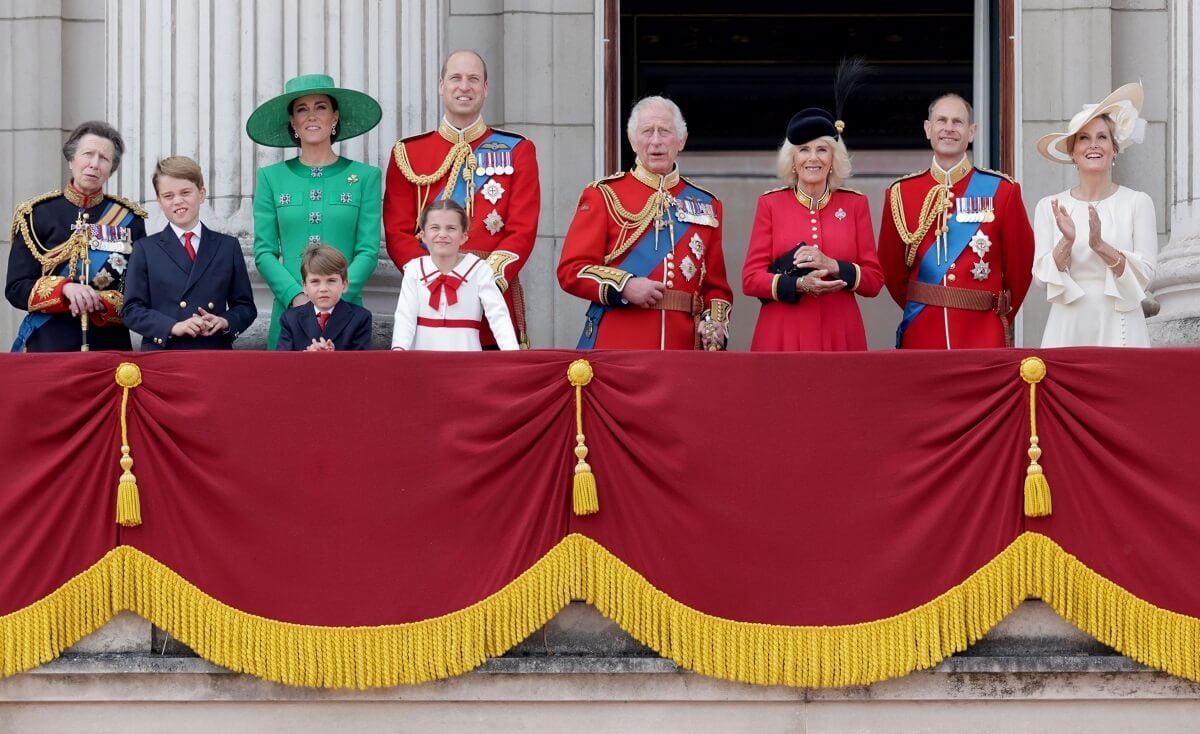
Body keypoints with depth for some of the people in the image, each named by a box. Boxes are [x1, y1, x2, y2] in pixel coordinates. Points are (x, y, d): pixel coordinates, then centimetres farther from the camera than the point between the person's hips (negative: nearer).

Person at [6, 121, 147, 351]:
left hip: (110, 347, 1)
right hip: (48, 345, -1)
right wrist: (64, 289, -18)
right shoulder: (37, 214, 3)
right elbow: (16, 288, 0)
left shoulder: (130, 219, 6)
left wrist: (100, 302, -16)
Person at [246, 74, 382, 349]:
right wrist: (296, 296, -11)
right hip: (289, 308, 1)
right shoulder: (271, 178, 9)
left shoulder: (365, 177, 7)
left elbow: (368, 252, 1)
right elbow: (264, 252, 4)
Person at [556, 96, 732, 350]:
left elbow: (716, 284, 16)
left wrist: (715, 323, -4)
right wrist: (624, 286, -15)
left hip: (684, 347, 3)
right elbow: (571, 270, -1)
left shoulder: (706, 205, 15)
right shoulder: (604, 195, 5)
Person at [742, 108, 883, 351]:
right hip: (782, 337, -1)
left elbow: (874, 280, 4)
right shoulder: (770, 203, 3)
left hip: (840, 336, 1)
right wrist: (798, 284, -17)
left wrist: (832, 266, -13)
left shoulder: (855, 204, 6)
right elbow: (750, 278, -1)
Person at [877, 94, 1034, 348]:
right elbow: (891, 267, 13)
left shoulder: (1002, 190, 1)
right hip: (921, 337, 1)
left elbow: (1019, 264, 8)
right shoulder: (900, 193, 5)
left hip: (983, 336, -1)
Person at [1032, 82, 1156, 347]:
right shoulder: (1049, 207, 5)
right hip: (1068, 328, 1)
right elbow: (1043, 275, 1)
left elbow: (1144, 273, -4)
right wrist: (1067, 242, -16)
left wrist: (1101, 246, -18)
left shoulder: (1138, 203, 0)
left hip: (1120, 329, -1)